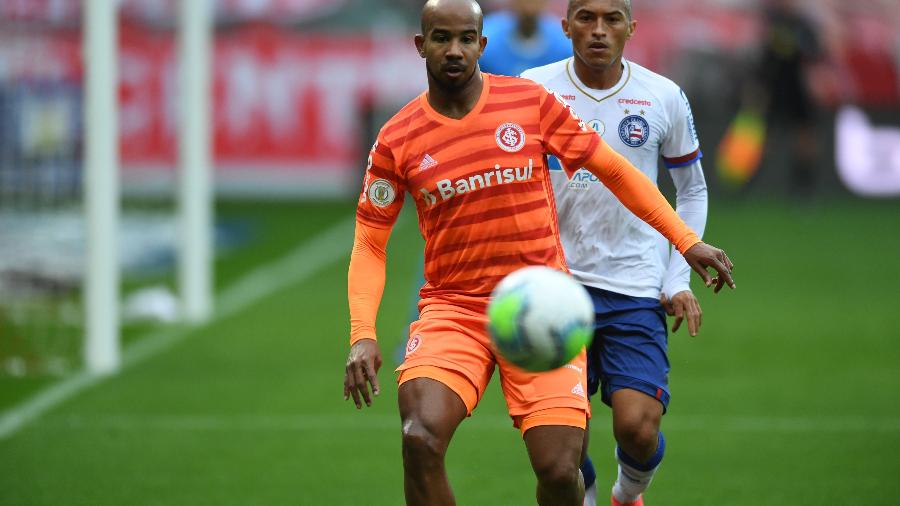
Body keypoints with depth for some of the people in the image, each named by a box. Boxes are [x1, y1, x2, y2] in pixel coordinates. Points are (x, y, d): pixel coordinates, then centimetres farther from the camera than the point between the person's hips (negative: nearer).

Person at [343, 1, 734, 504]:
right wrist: (363, 335, -8)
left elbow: (612, 169, 8)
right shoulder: (397, 141, 0)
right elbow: (369, 243, 6)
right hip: (452, 309, 0)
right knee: (421, 440, -25)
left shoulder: (531, 102, -1)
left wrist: (686, 240, 6)